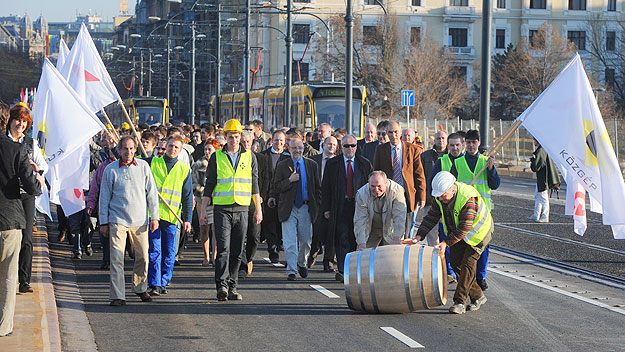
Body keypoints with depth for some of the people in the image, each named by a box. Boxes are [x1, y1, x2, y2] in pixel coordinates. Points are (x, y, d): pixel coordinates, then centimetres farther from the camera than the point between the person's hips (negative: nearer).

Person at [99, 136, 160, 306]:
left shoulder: (143, 166, 5)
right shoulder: (110, 169, 1)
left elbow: (152, 192, 9)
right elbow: (104, 197, 6)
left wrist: (154, 217, 4)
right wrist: (104, 222, 4)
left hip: (140, 220, 2)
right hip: (118, 220, -2)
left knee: (143, 256, 7)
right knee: (116, 259, -8)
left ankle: (140, 288, 29)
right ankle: (117, 296, -5)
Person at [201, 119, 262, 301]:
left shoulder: (249, 157, 8)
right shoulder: (217, 157, 4)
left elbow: (255, 184, 11)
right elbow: (209, 184, 8)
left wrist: (258, 209, 7)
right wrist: (203, 209, 3)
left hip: (242, 209, 2)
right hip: (222, 209, -2)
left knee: (237, 252, 4)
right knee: (223, 248, -12)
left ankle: (232, 287, 11)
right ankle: (222, 285, -16)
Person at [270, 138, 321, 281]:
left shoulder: (311, 165, 6)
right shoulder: (282, 165, 2)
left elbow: (317, 187, 11)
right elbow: (276, 187, -2)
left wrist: (316, 205, 4)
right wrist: (289, 180, -17)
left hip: (306, 208, 2)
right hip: (288, 208, -2)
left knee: (306, 240, 9)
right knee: (290, 242, -6)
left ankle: (302, 263, 33)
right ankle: (291, 271, -2)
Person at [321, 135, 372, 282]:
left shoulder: (365, 164, 8)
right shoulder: (332, 164, 5)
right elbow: (325, 188, 6)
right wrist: (326, 208, -1)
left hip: (359, 207, 1)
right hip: (339, 208, -1)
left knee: (355, 241, 5)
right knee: (342, 240, -8)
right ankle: (342, 271, -11)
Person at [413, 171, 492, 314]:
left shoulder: (468, 199, -37)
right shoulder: (440, 197, -13)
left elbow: (463, 229, -34)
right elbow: (432, 217, -6)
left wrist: (446, 243, -36)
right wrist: (419, 236, -18)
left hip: (479, 231, -8)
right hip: (457, 230, 8)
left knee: (468, 262, -15)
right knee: (455, 261, 1)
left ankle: (459, 302, -14)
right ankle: (478, 296, 13)